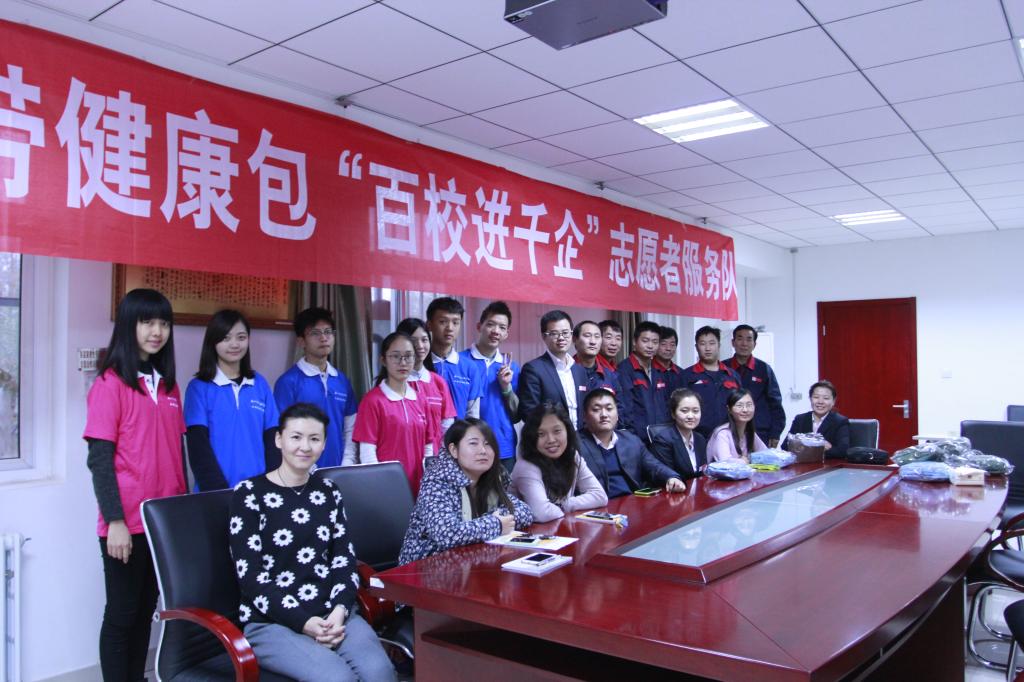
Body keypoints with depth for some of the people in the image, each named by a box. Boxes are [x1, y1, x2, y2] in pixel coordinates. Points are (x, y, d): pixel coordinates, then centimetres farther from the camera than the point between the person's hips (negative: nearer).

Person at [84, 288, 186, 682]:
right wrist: (115, 520, -16)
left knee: (146, 610, 16)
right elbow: (99, 458, -11)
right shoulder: (110, 383, -8)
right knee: (122, 614, 6)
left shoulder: (168, 384, 11)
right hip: (127, 523, -6)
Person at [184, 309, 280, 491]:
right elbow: (198, 448, -7)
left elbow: (272, 439, 5)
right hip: (217, 490, -2)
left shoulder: (260, 384, 6)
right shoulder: (199, 388, -2)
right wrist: (220, 491, -15)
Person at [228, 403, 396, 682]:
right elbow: (250, 576, -7)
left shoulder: (328, 491, 14)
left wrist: (340, 610, -10)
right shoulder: (249, 494, -1)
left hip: (333, 613, 4)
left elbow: (344, 560, 8)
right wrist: (303, 622, -15)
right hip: (271, 621, -4)